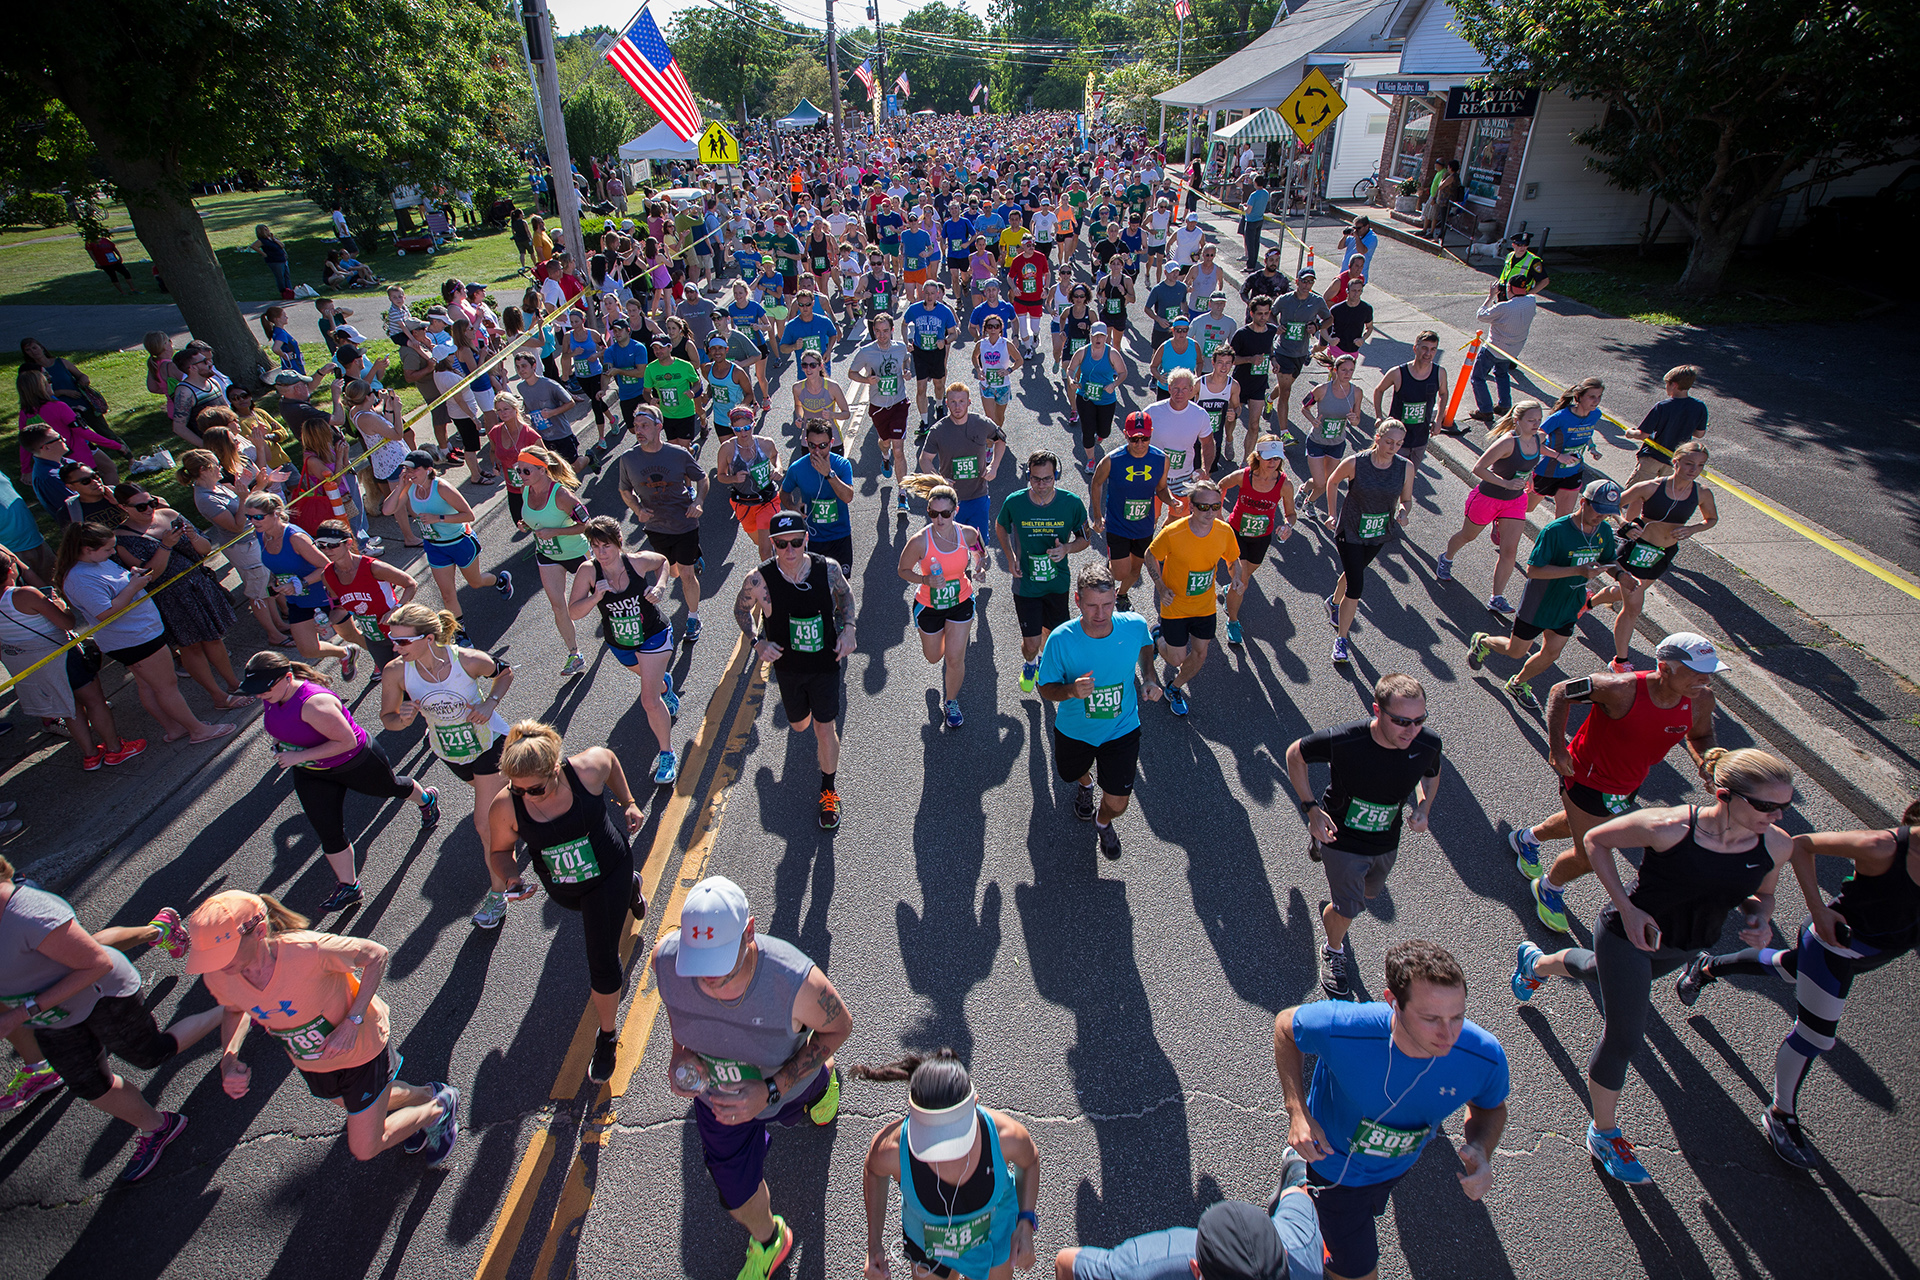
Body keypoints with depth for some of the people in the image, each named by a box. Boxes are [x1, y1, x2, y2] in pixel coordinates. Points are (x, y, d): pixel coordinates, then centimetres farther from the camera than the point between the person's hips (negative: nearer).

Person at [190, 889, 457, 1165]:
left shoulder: (307, 950, -40)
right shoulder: (218, 977, -22)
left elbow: (376, 954, -25)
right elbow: (235, 1010, 2)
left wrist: (353, 1021, -31)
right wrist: (228, 1061, -15)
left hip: (361, 1047, -6)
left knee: (365, 1149, 6)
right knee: (353, 1106, 32)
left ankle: (440, 1107, 32)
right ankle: (424, 1095, 59)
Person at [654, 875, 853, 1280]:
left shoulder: (797, 983, -46)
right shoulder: (665, 958, -36)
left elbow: (838, 1027, -23)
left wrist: (770, 1090, -31)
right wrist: (679, 1049, -22)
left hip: (785, 1085, -2)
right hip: (715, 1093, 2)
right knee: (736, 1194, 21)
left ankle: (824, 1078, 73)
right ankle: (768, 1242, 56)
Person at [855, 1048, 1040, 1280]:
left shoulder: (1004, 1135, -38)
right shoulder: (892, 1149, -39)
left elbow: (1029, 1159, -12)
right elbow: (874, 1172, -12)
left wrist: (1025, 1224, -19)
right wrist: (874, 1244, -11)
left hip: (992, 1236, 0)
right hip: (926, 1242, 0)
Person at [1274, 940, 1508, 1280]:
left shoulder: (1485, 1057, -34)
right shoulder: (1341, 1029, -43)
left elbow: (1491, 1108, -8)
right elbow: (1286, 1025, -20)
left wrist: (1480, 1151, -30)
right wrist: (1298, 1113, -28)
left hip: (1398, 1165, 4)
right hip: (1334, 1165, -4)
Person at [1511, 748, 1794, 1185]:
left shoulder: (1777, 845, -17)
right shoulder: (1668, 827, -33)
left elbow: (1760, 894, 4)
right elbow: (1596, 840, -17)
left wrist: (1760, 917, -20)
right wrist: (1626, 908, -23)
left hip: (1686, 948, 6)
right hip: (1629, 935, -6)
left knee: (1600, 970, 32)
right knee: (1623, 1039, 1)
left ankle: (1535, 963, 66)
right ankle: (1604, 1134, 24)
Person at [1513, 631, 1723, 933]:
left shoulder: (1701, 698, -17)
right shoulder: (1622, 688, -35)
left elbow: (1699, 735, 5)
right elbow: (1560, 692, -21)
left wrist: (1703, 759, -19)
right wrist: (1556, 747, -28)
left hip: (1628, 785, 6)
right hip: (1588, 780, -6)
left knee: (1580, 825, 30)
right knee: (1590, 857, 4)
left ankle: (1529, 838, 59)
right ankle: (1549, 888, 35)